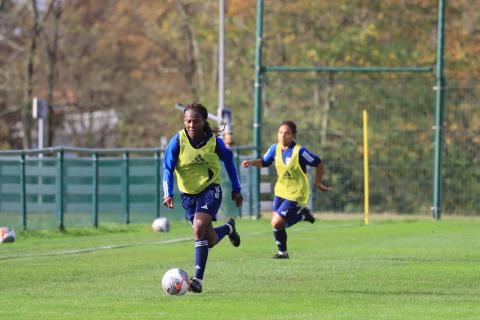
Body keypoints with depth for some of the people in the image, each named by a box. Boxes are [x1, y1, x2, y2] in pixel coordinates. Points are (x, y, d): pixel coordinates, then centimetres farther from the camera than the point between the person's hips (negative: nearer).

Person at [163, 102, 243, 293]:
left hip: (210, 189, -3)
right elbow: (168, 169, -11)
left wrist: (236, 189, 12)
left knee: (199, 228, -25)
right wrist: (168, 194, -25)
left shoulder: (214, 141, -10)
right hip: (188, 193, 3)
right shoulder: (178, 141, -11)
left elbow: (228, 160, 7)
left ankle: (198, 279, -24)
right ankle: (229, 228, 45)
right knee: (209, 240, 8)